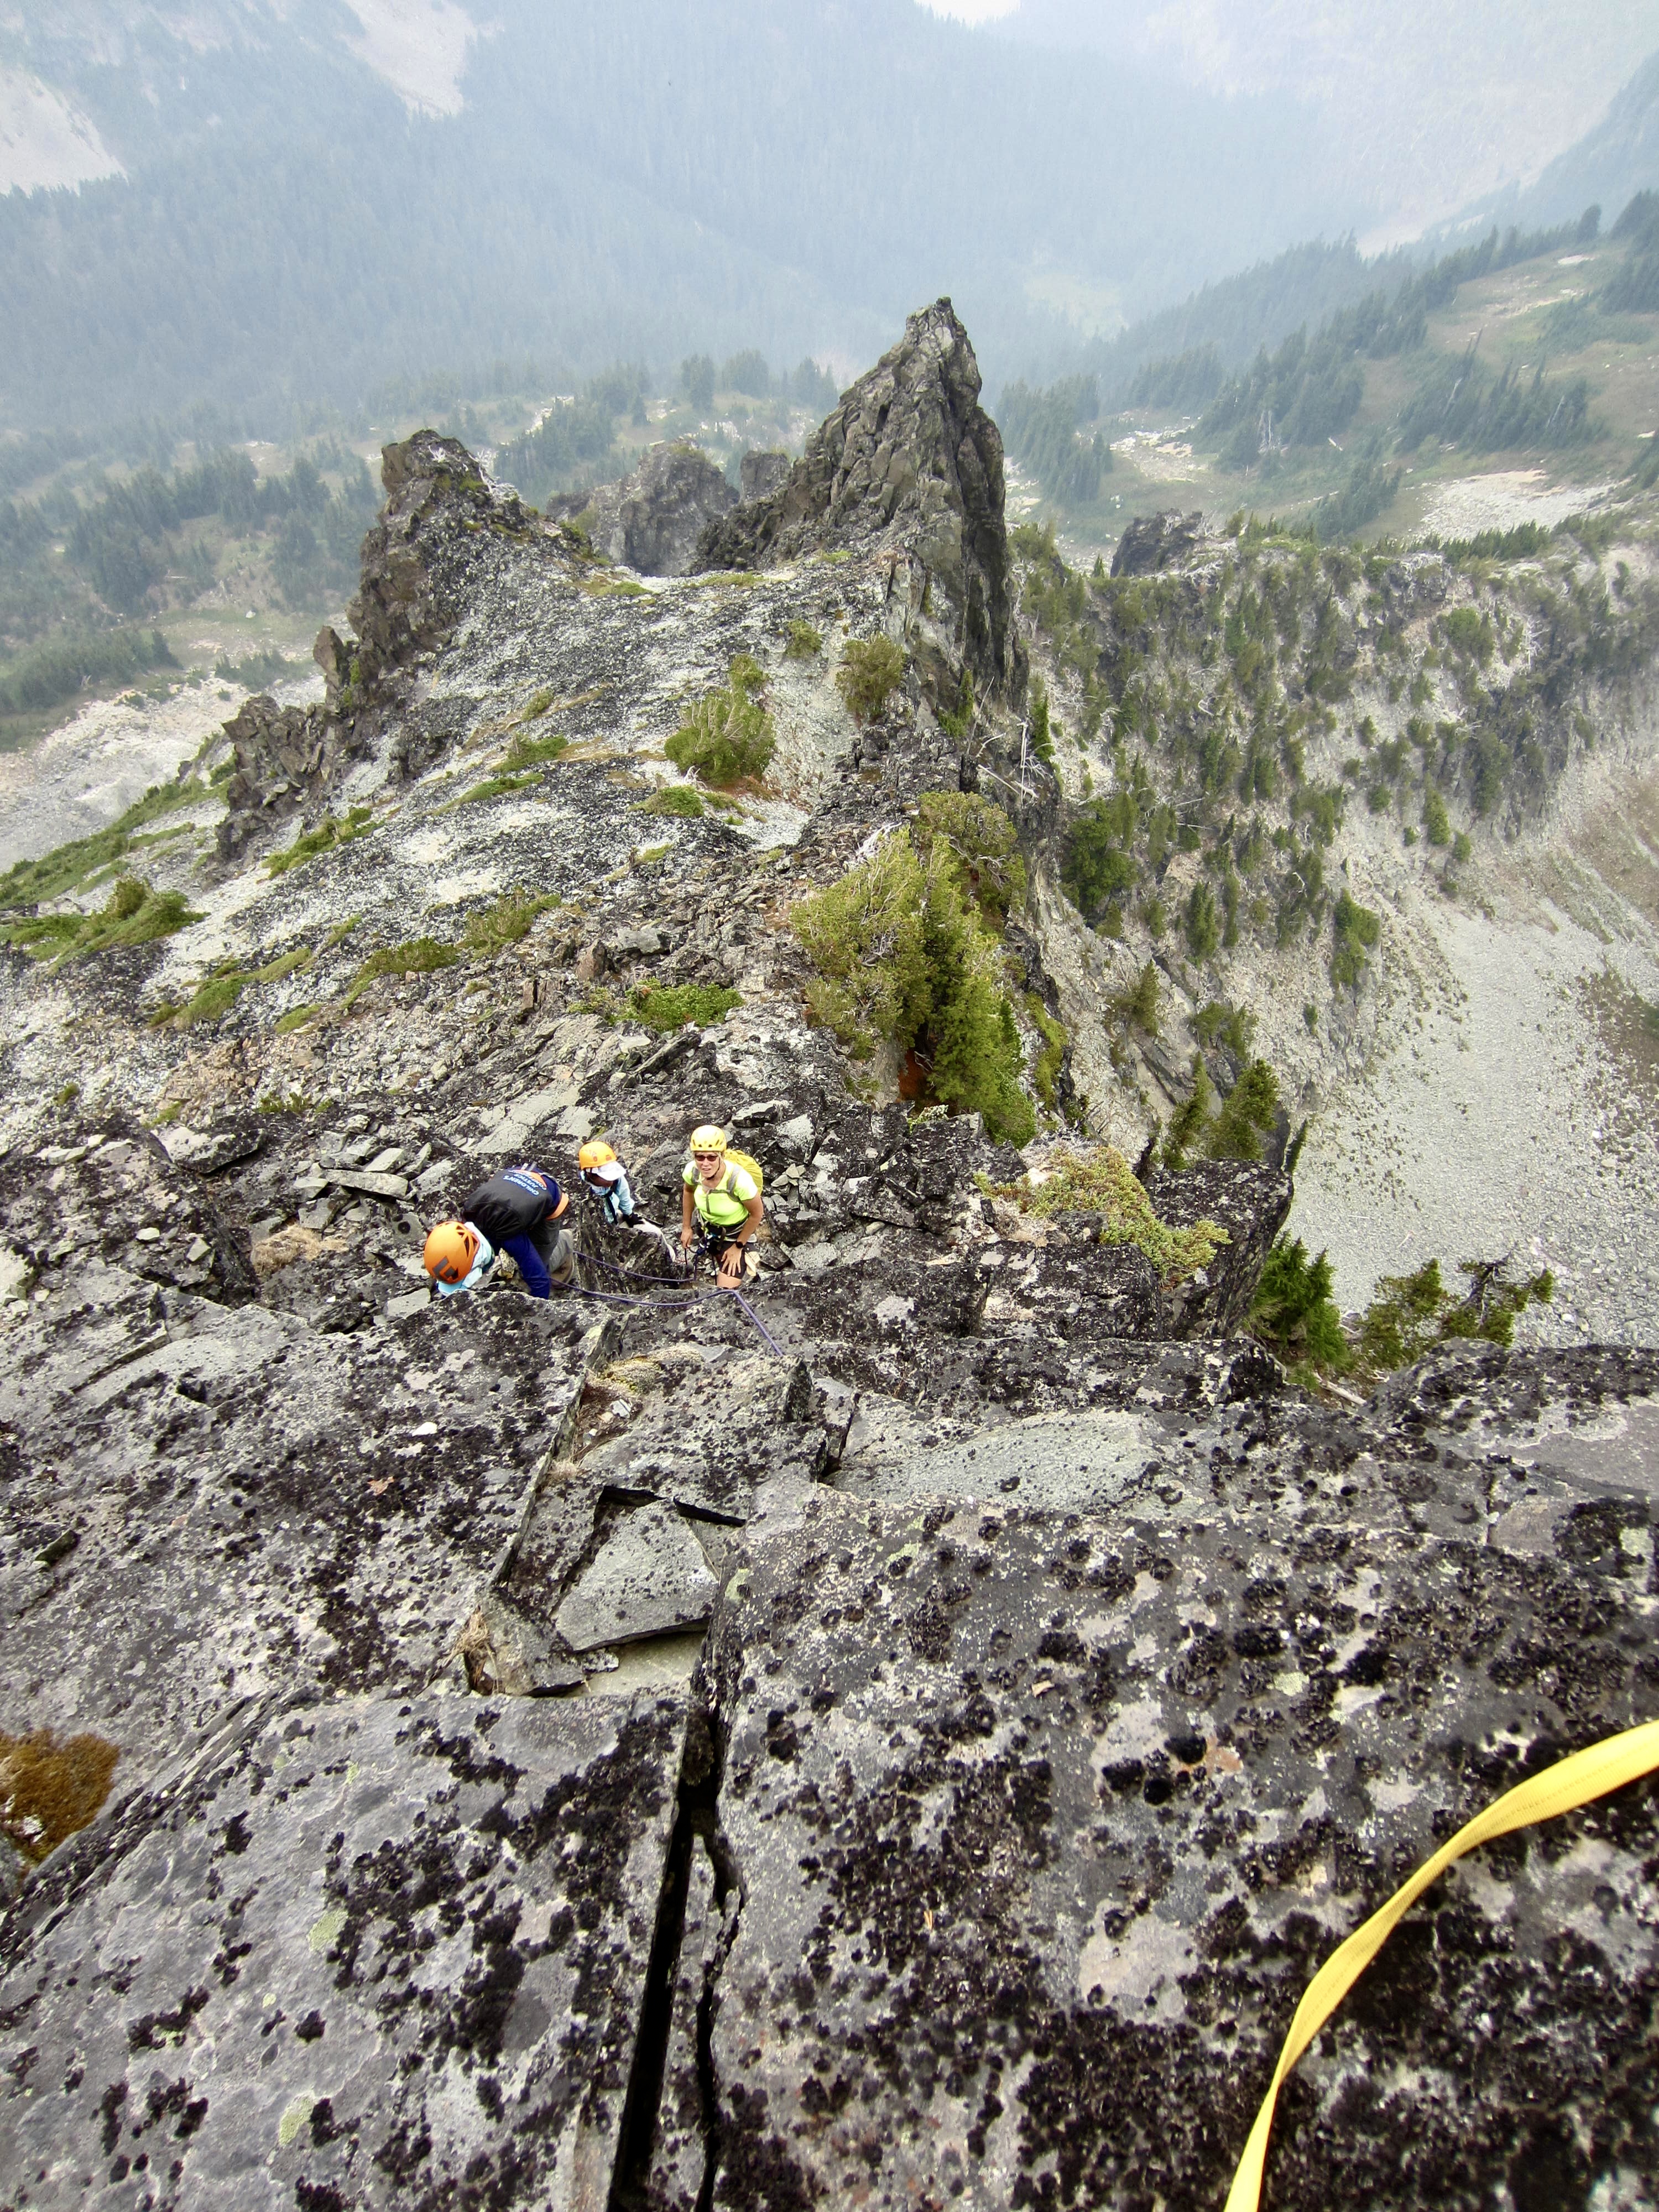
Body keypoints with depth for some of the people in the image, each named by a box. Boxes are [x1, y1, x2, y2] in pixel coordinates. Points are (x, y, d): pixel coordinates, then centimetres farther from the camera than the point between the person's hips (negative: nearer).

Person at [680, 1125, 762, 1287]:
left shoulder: (739, 1179, -39)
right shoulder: (692, 1170, -25)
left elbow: (756, 1214, -20)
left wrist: (738, 1247, -10)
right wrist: (686, 1227, 8)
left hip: (735, 1233, -4)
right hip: (706, 1226, 4)